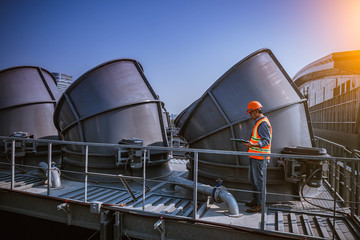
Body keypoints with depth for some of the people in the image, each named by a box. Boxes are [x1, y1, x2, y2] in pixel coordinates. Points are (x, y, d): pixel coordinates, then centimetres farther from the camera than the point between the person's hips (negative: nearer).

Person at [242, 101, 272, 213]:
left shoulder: (263, 123, -17)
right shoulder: (259, 122, 16)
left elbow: (266, 141, -22)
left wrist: (253, 145, -32)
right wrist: (250, 142, 18)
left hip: (259, 157, -11)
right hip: (254, 157, 11)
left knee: (259, 180, -3)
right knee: (252, 179, 18)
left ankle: (260, 205, 7)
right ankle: (255, 200, 31)